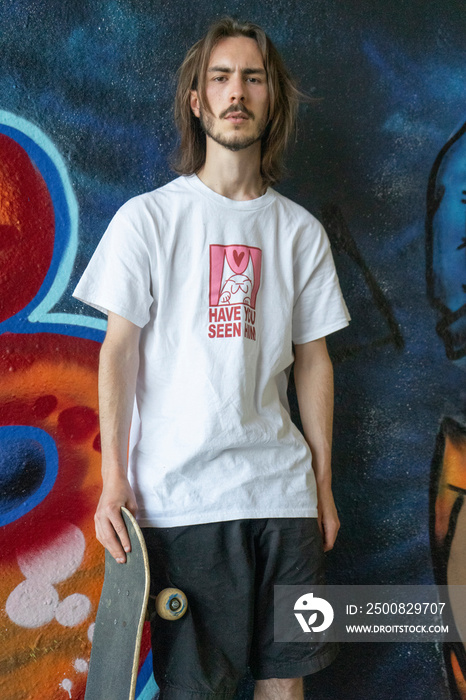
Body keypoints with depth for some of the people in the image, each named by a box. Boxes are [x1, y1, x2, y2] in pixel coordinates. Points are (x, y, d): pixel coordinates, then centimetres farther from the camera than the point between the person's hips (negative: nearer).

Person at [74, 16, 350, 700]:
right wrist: (114, 479, -9)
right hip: (182, 493, -3)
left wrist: (323, 482, 11)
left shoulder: (301, 230, 9)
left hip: (283, 488, 4)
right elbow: (118, 350, -2)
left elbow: (313, 360, 12)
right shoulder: (148, 217, 0)